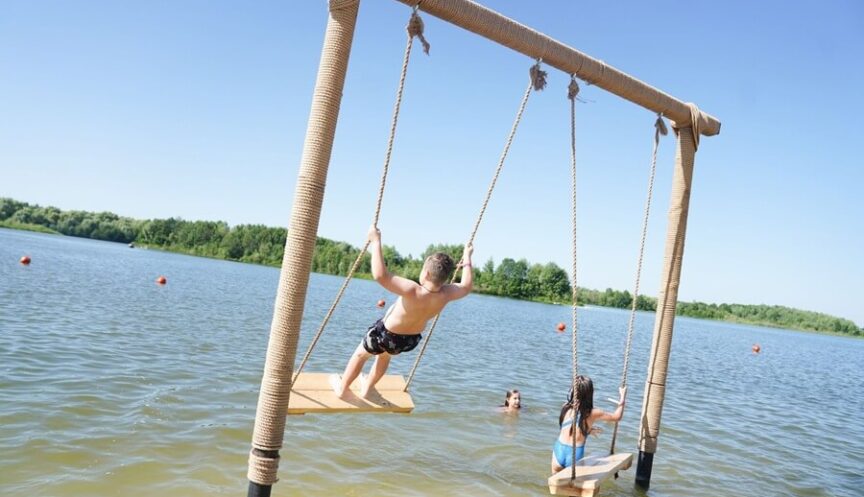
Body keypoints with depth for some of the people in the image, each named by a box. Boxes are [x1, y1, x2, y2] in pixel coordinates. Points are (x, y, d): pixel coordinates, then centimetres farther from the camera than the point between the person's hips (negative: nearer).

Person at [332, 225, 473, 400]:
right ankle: (366, 388, 53)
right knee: (385, 356, 36)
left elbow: (380, 275, -49)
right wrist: (467, 258, 6)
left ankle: (342, 388, 43)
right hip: (410, 340, 5)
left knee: (361, 354, 25)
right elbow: (466, 286, -4)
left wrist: (376, 241, -42)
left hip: (386, 334, -5)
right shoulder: (445, 295, -25)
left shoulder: (413, 292, -42)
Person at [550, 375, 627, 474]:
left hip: (558, 451, 3)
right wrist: (622, 397, 18)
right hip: (574, 455, -3)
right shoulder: (593, 414, -9)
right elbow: (617, 417, 7)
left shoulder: (565, 407, -2)